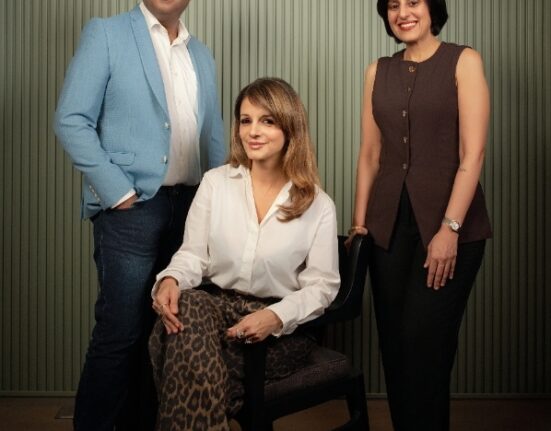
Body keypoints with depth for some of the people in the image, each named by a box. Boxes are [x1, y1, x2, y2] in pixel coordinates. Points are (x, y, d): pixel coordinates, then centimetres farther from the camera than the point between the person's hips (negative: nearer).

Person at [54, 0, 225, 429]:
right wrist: (117, 190, -13)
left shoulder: (202, 55, 17)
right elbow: (72, 120, -7)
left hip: (190, 205, 6)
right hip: (133, 205, -5)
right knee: (121, 330, -6)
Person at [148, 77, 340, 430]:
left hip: (282, 326, -3)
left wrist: (276, 317, -20)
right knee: (186, 309, -34)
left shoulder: (319, 205, 0)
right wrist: (171, 280, -19)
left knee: (192, 364, -31)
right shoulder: (215, 182, 6)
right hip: (216, 307, 3)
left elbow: (322, 285, -2)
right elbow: (193, 254, 4)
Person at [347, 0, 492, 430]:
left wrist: (450, 229, -16)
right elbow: (370, 154, 10)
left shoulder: (463, 61, -2)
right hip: (389, 224, 4)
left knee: (424, 344, -5)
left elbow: (472, 154, -9)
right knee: (393, 345, 8)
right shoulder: (378, 71, 10)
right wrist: (359, 224, 6)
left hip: (449, 223, -4)